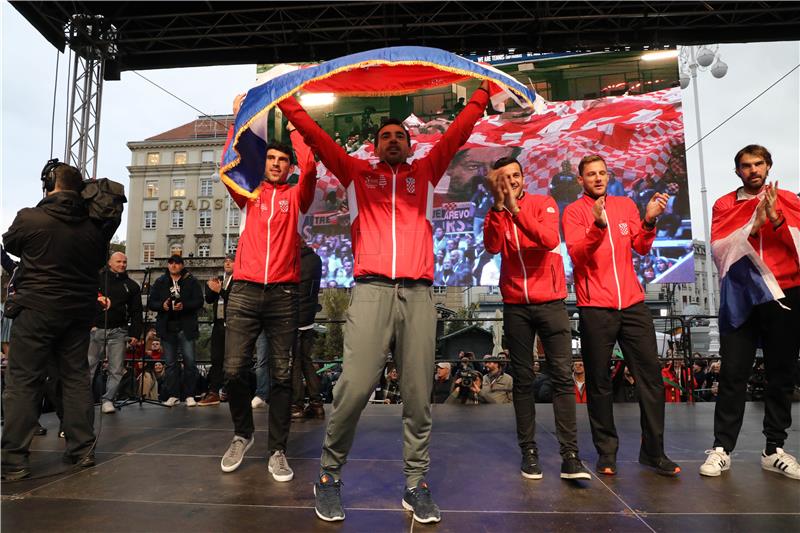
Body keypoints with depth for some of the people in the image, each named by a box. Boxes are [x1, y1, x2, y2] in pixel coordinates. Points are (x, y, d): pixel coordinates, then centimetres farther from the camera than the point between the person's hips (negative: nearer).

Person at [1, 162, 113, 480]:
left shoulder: (29, 218, -11)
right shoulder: (93, 226, -1)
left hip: (36, 308, -4)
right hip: (80, 310, 4)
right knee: (76, 376, 11)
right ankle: (82, 449, 15)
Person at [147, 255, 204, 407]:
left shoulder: (191, 281, 3)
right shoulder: (160, 282, 11)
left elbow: (199, 302, -4)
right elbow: (150, 303, 9)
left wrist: (184, 306, -20)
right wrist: (162, 305, -11)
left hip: (186, 328, -3)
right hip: (167, 328, 3)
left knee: (190, 361, -4)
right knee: (170, 363, 8)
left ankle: (190, 395, 4)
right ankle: (173, 395, 15)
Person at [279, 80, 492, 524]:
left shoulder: (426, 173, 22)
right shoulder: (358, 173, 19)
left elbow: (456, 134, 23)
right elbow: (316, 138, 18)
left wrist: (483, 93, 25)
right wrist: (286, 100, 18)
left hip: (418, 291, 2)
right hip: (371, 289, -1)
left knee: (418, 393, 1)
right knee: (355, 387, -10)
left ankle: (416, 483, 11)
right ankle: (329, 474, 9)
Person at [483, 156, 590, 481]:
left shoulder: (544, 203, 2)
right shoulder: (496, 214, 7)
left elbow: (550, 240, -17)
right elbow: (492, 247, -13)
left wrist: (516, 210, -21)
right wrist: (498, 206, -19)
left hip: (550, 302, -1)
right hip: (515, 306, 2)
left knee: (562, 377, -5)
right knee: (523, 379, 4)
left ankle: (570, 456, -2)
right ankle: (529, 451, 11)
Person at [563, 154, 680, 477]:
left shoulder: (626, 205, 14)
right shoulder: (574, 211, 2)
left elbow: (641, 248, 5)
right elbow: (577, 254, -11)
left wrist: (649, 220, -12)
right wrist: (598, 225, -25)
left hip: (632, 303, 4)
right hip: (595, 307, -4)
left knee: (651, 375, 3)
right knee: (599, 382, 2)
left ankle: (653, 451, 15)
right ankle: (606, 452, 14)